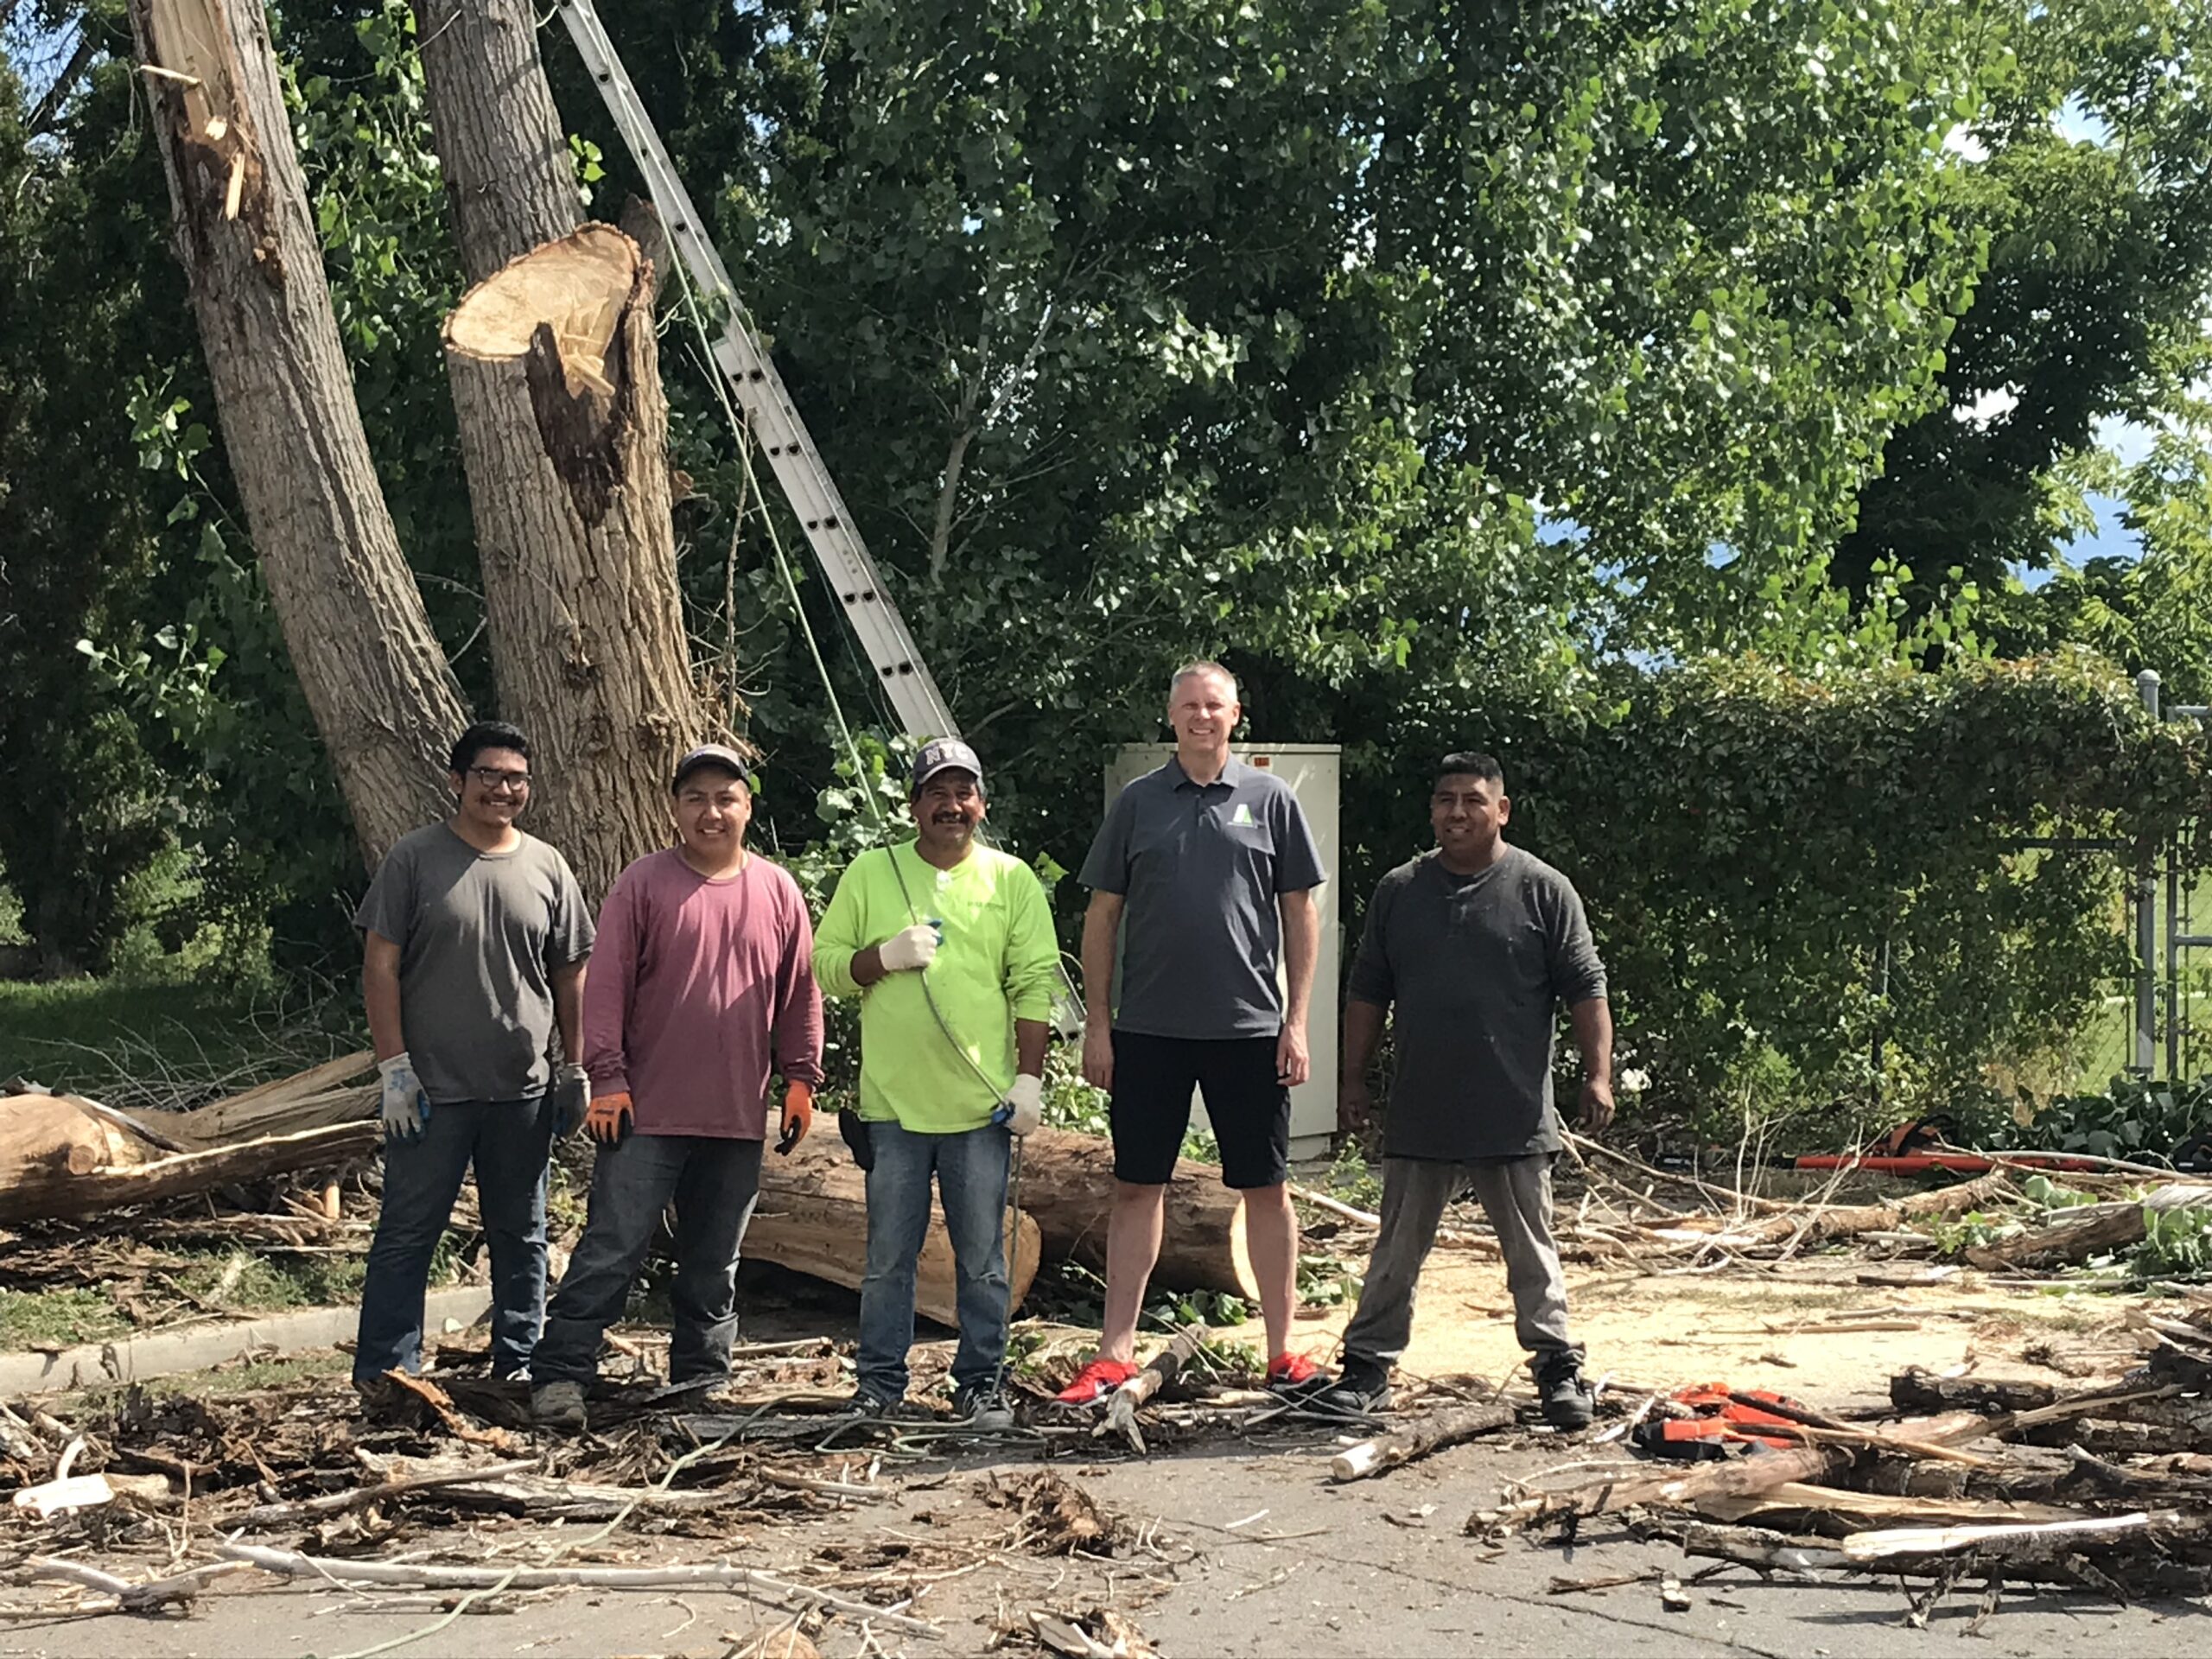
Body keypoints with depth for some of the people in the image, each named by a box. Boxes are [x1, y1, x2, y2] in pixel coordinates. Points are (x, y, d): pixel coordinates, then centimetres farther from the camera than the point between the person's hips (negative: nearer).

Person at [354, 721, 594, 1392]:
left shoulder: (547, 867, 7)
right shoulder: (414, 859, -3)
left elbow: (570, 974, 13)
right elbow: (380, 966, -4)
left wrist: (575, 1070, 11)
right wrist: (394, 1066, -9)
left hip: (524, 1091, 4)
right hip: (432, 1088, -3)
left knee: (522, 1235, 11)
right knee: (407, 1231, 1)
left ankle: (518, 1364, 23)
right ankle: (384, 1371, 8)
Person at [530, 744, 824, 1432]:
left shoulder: (777, 892, 8)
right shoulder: (643, 884, -2)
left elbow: (800, 994, 12)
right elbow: (607, 985, -4)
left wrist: (801, 1079, 8)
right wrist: (607, 1077, -9)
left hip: (739, 1117, 4)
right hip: (648, 1112, -3)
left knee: (715, 1265, 12)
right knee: (611, 1249, -4)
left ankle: (702, 1382, 22)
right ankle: (560, 1375, 1)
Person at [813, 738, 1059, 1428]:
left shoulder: (1012, 879, 6)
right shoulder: (870, 874, 7)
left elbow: (1035, 984, 4)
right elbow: (826, 964, 7)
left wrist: (1030, 1079, -3)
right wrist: (885, 956, -12)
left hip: (982, 1103, 0)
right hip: (893, 1100, 1)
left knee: (983, 1259, 5)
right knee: (889, 1255, 8)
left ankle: (981, 1382, 17)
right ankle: (880, 1381, 20)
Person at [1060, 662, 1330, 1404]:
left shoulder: (1270, 799, 4)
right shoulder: (1137, 803, 5)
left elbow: (1300, 914, 5)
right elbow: (1102, 916, 6)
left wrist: (1297, 1021, -2)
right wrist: (1097, 1023, 0)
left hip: (1251, 1028, 0)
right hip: (1149, 1029, 1)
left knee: (1268, 1188, 5)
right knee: (1136, 1186, 5)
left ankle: (1282, 1352, 15)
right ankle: (1116, 1351, 13)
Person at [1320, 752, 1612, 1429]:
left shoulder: (1543, 890, -1)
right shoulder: (1399, 891, 8)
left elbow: (1585, 990, -1)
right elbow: (1367, 992, 12)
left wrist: (1598, 1074, -8)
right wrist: (1354, 1077, 10)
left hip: (1515, 1118, -2)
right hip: (1419, 1116, 2)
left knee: (1533, 1254, 7)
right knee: (1396, 1253, 10)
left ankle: (1558, 1371, 16)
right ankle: (1368, 1366, 18)